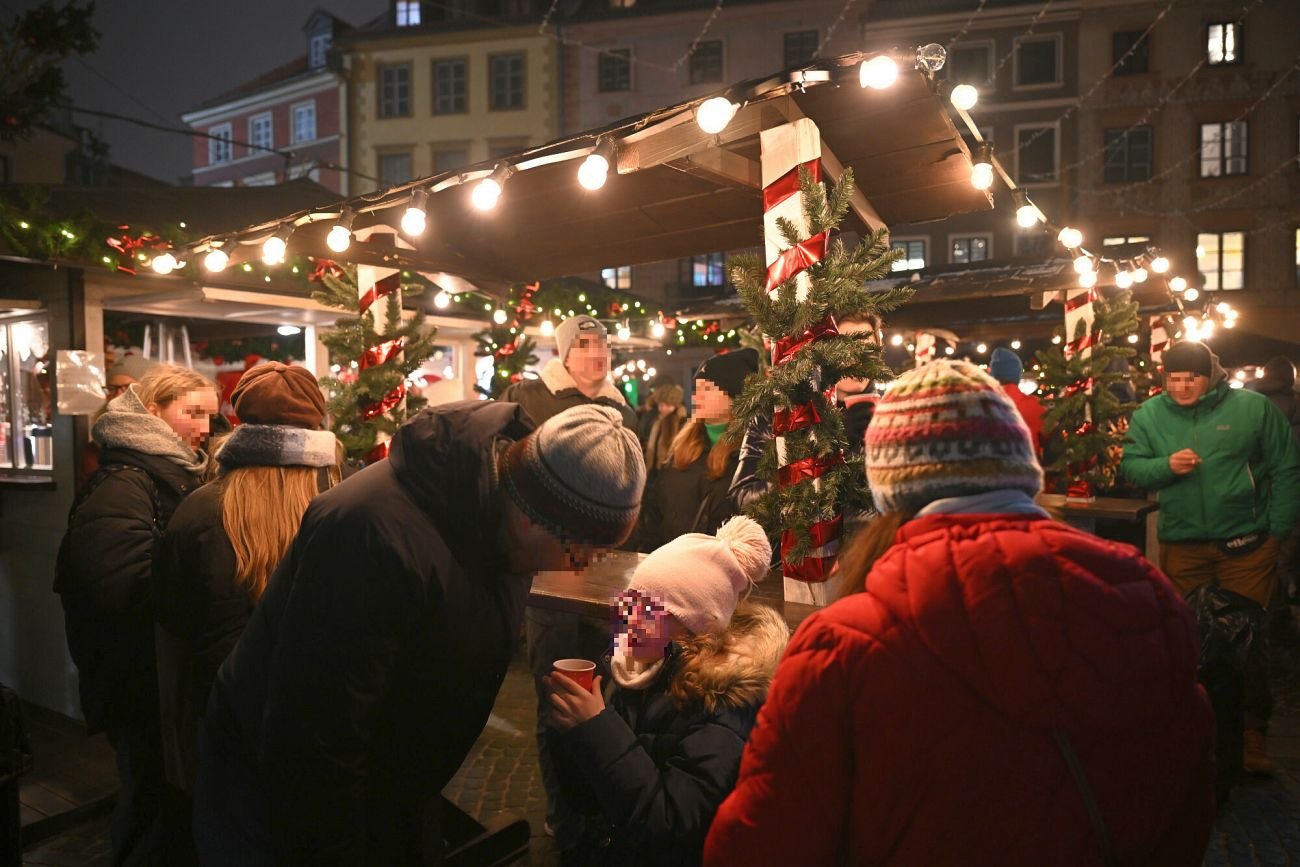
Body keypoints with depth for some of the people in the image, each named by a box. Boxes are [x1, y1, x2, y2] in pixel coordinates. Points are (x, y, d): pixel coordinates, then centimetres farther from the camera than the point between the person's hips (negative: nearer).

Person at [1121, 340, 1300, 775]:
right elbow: (1130, 466, 1)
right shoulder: (1149, 414, 2)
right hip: (1181, 547, 2)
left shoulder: (1253, 407, -3)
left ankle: (1252, 733, 16)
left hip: (1247, 545, -2)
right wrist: (1166, 465, -18)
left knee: (1246, 640, 3)